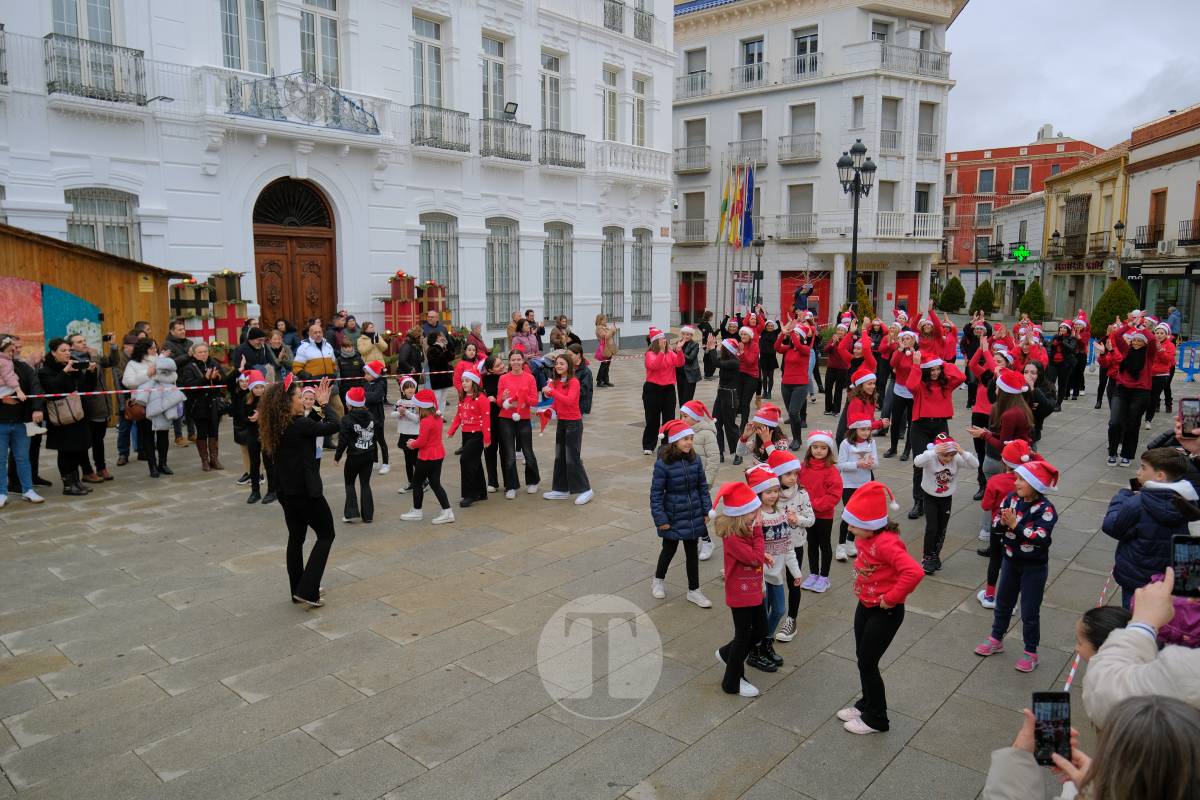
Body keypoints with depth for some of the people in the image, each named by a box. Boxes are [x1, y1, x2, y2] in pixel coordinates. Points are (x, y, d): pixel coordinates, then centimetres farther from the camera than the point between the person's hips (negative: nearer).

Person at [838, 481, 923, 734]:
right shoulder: (867, 537, -3)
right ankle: (867, 704, 40)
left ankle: (876, 719, 23)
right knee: (862, 657, 19)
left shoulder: (885, 543, -30)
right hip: (865, 605, 8)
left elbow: (914, 571, -41)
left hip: (884, 612, -8)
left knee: (868, 663, 3)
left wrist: (891, 598, -29)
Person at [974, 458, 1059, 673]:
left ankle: (1030, 652, 25)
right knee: (1003, 602, 21)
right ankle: (996, 640, 40)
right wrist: (1003, 522, -26)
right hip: (1010, 560, 6)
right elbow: (996, 523, -4)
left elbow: (1041, 539, -30)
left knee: (1029, 611, 7)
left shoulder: (1046, 509, -23)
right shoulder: (1012, 498, -7)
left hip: (1034, 567, -6)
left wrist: (1015, 525, -32)